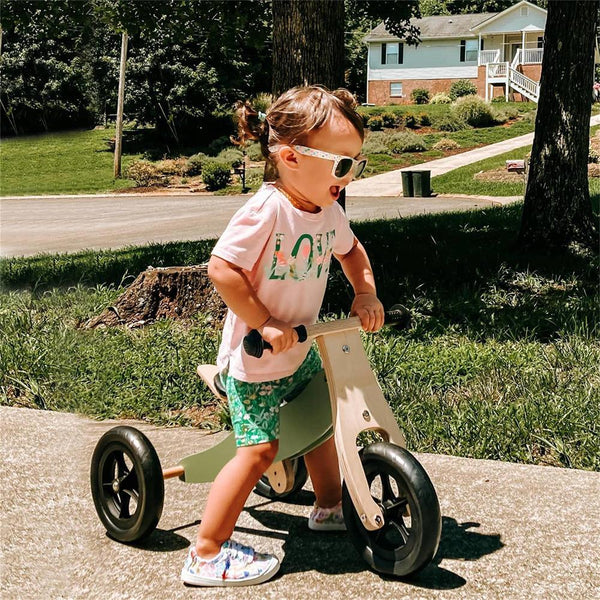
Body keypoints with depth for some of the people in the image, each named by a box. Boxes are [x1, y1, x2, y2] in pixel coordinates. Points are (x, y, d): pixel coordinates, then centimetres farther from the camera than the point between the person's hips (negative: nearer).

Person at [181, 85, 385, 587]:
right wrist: (263, 324, -25)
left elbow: (350, 249, 21)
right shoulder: (267, 210, -26)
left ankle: (330, 507, 45)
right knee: (259, 450, -11)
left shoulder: (328, 210, 0)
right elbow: (221, 268, -28)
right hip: (255, 359, -8)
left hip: (300, 350, 9)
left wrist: (366, 293, 5)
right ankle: (207, 555, -2)